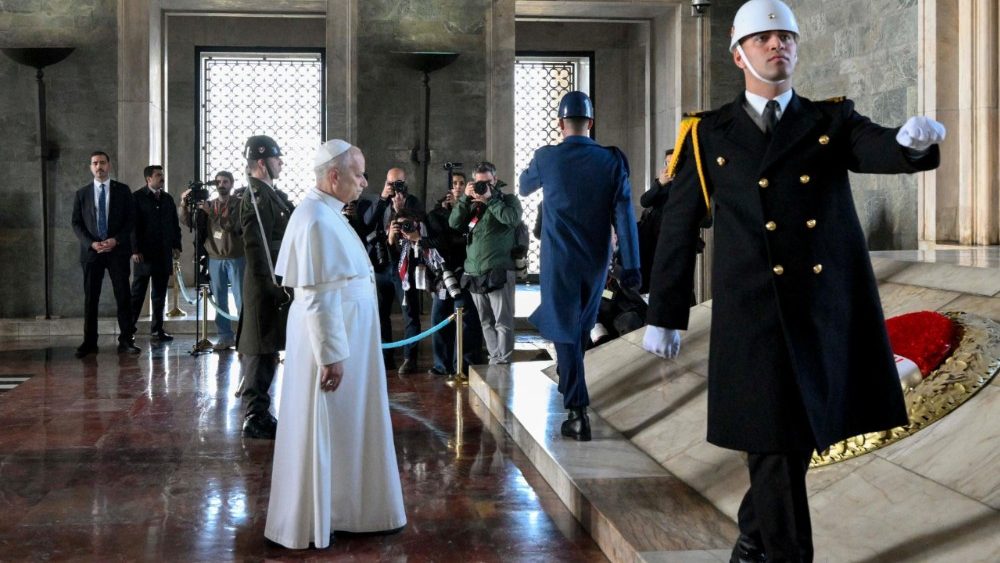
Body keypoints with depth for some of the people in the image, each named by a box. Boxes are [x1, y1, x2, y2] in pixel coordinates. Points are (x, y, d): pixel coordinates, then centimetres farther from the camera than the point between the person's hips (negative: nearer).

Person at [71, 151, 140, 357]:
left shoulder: (123, 190, 5)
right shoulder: (81, 194, 9)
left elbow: (131, 219, 2)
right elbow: (76, 223, 6)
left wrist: (116, 240, -11)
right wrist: (91, 243, -9)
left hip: (117, 250, -1)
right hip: (91, 251, 1)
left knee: (123, 296, -1)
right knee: (90, 298, 3)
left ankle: (126, 340, 3)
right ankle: (89, 342, 8)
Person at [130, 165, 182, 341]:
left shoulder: (168, 198, 14)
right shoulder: (137, 197, -2)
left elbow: (175, 224, 16)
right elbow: (133, 225, -7)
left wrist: (176, 246, 7)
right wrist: (135, 250, -13)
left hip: (164, 253, 5)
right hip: (144, 253, -5)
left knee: (160, 293, 8)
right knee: (138, 291, 0)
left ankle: (157, 328, 13)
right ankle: (129, 326, 7)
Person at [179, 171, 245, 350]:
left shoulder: (238, 204, -1)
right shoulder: (208, 205, 12)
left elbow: (232, 225, -17)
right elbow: (189, 222, 3)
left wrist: (211, 212, -24)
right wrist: (184, 204, -13)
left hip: (236, 258, -4)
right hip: (215, 259, 4)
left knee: (240, 299, -3)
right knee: (220, 301, 6)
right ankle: (225, 337, 11)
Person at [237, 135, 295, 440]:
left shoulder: (272, 194, 15)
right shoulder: (257, 197, -15)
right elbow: (256, 248, -20)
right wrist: (273, 288, -22)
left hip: (273, 284, 10)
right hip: (266, 286, -10)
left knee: (263, 351, 15)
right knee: (262, 351, -4)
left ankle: (259, 414, 24)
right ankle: (256, 418, 3)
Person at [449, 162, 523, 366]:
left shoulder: (508, 199, 6)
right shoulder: (472, 203, 20)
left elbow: (513, 218, -15)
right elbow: (453, 222, 9)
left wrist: (489, 200, -10)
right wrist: (465, 198, -1)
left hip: (498, 272, -6)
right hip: (474, 272, 6)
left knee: (502, 322, -9)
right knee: (486, 322, 10)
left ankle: (502, 364, -8)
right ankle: (495, 360, 16)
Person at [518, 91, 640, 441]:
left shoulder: (545, 158, -8)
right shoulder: (612, 160, -6)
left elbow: (524, 188, 14)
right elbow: (624, 216, -9)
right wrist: (631, 268, -7)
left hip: (559, 261, -2)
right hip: (596, 261, 3)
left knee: (565, 329, 0)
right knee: (581, 324, 23)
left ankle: (578, 413, -6)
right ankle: (568, 374, 45)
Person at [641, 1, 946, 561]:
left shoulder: (833, 121, 10)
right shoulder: (708, 135, 6)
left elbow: (881, 149, -11)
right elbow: (679, 230, 7)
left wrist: (913, 138, -36)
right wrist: (665, 316, 6)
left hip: (832, 311, 3)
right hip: (756, 316, -2)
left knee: (796, 436, 13)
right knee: (776, 445, -2)